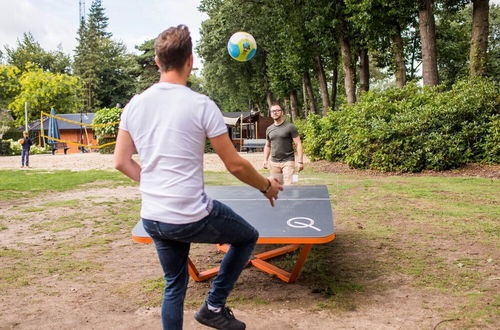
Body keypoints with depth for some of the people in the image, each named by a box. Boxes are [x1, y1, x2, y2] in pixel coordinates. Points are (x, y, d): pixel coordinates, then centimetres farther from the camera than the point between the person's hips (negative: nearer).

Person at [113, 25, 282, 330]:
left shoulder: (134, 105, 1)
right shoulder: (201, 105, -14)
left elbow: (122, 162, 7)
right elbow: (235, 165, -10)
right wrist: (267, 186, 8)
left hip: (152, 219, 6)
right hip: (192, 218, -5)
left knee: (174, 284, 24)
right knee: (248, 237, 21)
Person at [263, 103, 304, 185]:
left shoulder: (290, 127, -2)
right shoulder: (269, 129, 12)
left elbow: (298, 144, -6)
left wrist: (300, 161, -13)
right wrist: (265, 160, 10)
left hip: (288, 161, -4)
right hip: (274, 163, 4)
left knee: (288, 185, -13)